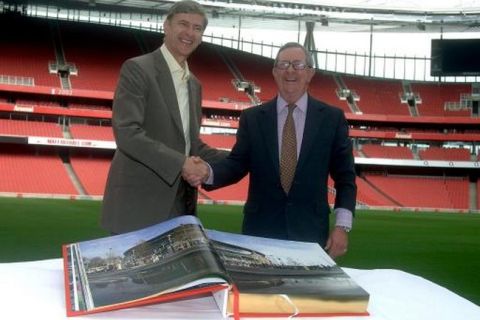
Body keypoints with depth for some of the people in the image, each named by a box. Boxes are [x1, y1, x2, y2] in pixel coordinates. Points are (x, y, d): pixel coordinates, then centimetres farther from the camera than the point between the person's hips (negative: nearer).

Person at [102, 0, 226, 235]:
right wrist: (179, 163, -21)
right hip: (137, 205, -7)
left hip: (179, 207, 7)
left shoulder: (194, 84, 18)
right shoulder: (137, 69, -7)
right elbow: (126, 133, -18)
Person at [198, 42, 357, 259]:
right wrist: (207, 172, -22)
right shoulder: (252, 117, 4)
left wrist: (342, 226, -5)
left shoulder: (332, 118, 2)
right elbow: (237, 164, -1)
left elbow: (345, 177, 2)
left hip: (310, 231, 0)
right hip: (260, 230, 1)